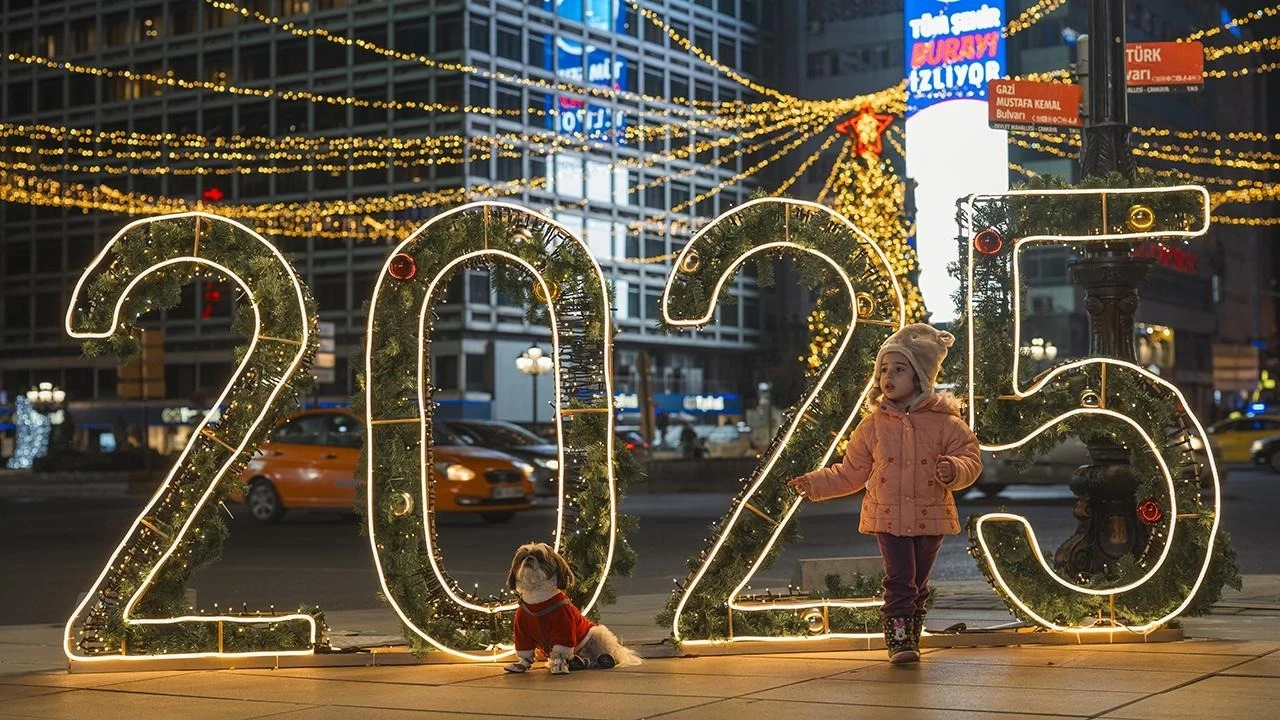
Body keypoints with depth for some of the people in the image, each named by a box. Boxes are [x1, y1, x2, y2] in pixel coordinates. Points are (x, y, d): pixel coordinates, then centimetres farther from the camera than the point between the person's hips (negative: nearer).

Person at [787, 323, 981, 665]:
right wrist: (816, 484, 3)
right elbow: (851, 473, 10)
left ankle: (911, 639, 23)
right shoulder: (873, 425, 3)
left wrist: (955, 470, -27)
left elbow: (970, 459, -5)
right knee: (899, 579, -10)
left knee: (918, 583, 10)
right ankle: (899, 640, -8)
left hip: (931, 517, 0)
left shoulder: (944, 422, -3)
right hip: (888, 517, 0)